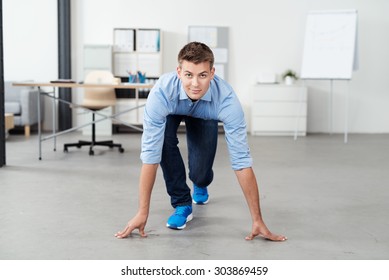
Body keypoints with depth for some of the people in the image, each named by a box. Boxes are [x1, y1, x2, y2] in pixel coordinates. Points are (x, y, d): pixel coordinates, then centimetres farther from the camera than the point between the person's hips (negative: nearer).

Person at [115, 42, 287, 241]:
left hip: (204, 116, 1)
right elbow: (150, 155, -40)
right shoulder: (161, 93, -43)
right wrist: (142, 213, -38)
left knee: (200, 171, -15)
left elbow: (241, 160, -39)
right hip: (172, 112, 0)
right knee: (164, 139, -33)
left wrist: (257, 221, -38)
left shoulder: (226, 99, -41)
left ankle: (201, 185, 27)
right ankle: (181, 203, -11)